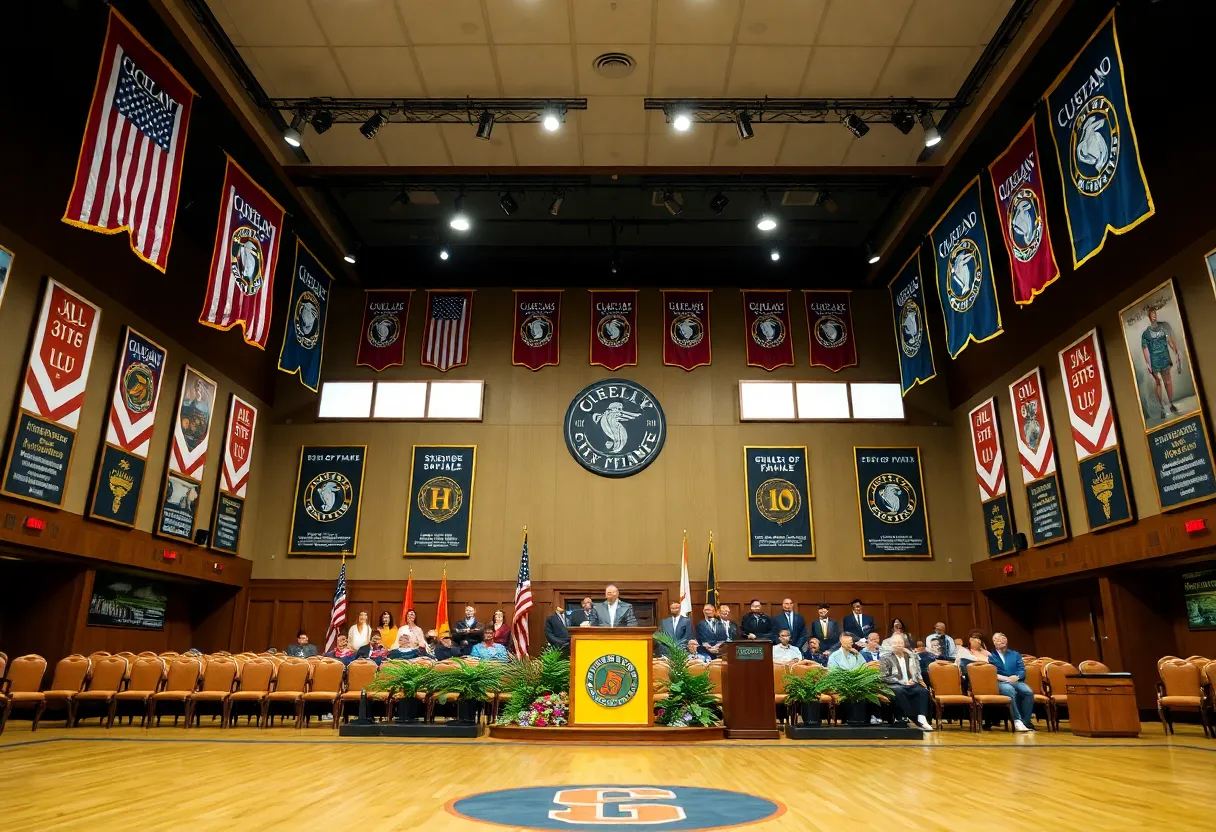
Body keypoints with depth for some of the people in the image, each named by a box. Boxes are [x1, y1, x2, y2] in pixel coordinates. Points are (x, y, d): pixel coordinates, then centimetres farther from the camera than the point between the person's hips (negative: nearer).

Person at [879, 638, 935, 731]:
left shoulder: (911, 656, 18)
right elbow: (884, 677, -2)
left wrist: (913, 680, -6)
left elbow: (917, 672, 16)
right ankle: (915, 719, -32)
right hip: (895, 685, -3)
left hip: (911, 684, 3)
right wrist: (902, 682, -10)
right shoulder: (886, 658, 6)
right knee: (898, 691, -37)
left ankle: (922, 719, -36)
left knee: (924, 691, -28)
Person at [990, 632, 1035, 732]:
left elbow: (1022, 670, 11)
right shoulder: (991, 656, 19)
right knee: (1010, 691, -38)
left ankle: (1026, 721, -28)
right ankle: (1017, 721, -41)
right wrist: (1000, 677, -15)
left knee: (1029, 692, -31)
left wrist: (1017, 677, -11)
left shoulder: (1015, 654, 26)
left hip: (1016, 681, 3)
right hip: (1000, 683, -3)